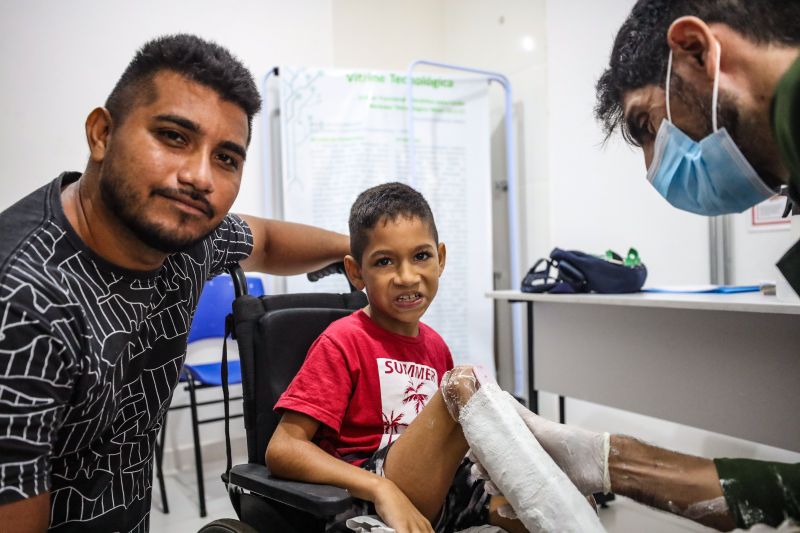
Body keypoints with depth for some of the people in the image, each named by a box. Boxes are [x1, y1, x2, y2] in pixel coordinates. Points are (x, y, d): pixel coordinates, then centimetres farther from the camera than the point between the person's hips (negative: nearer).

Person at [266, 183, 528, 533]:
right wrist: (381, 489, -27)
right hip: (364, 502, -6)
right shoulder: (343, 341, -8)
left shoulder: (435, 346, 11)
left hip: (438, 492, 6)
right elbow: (281, 449, -15)